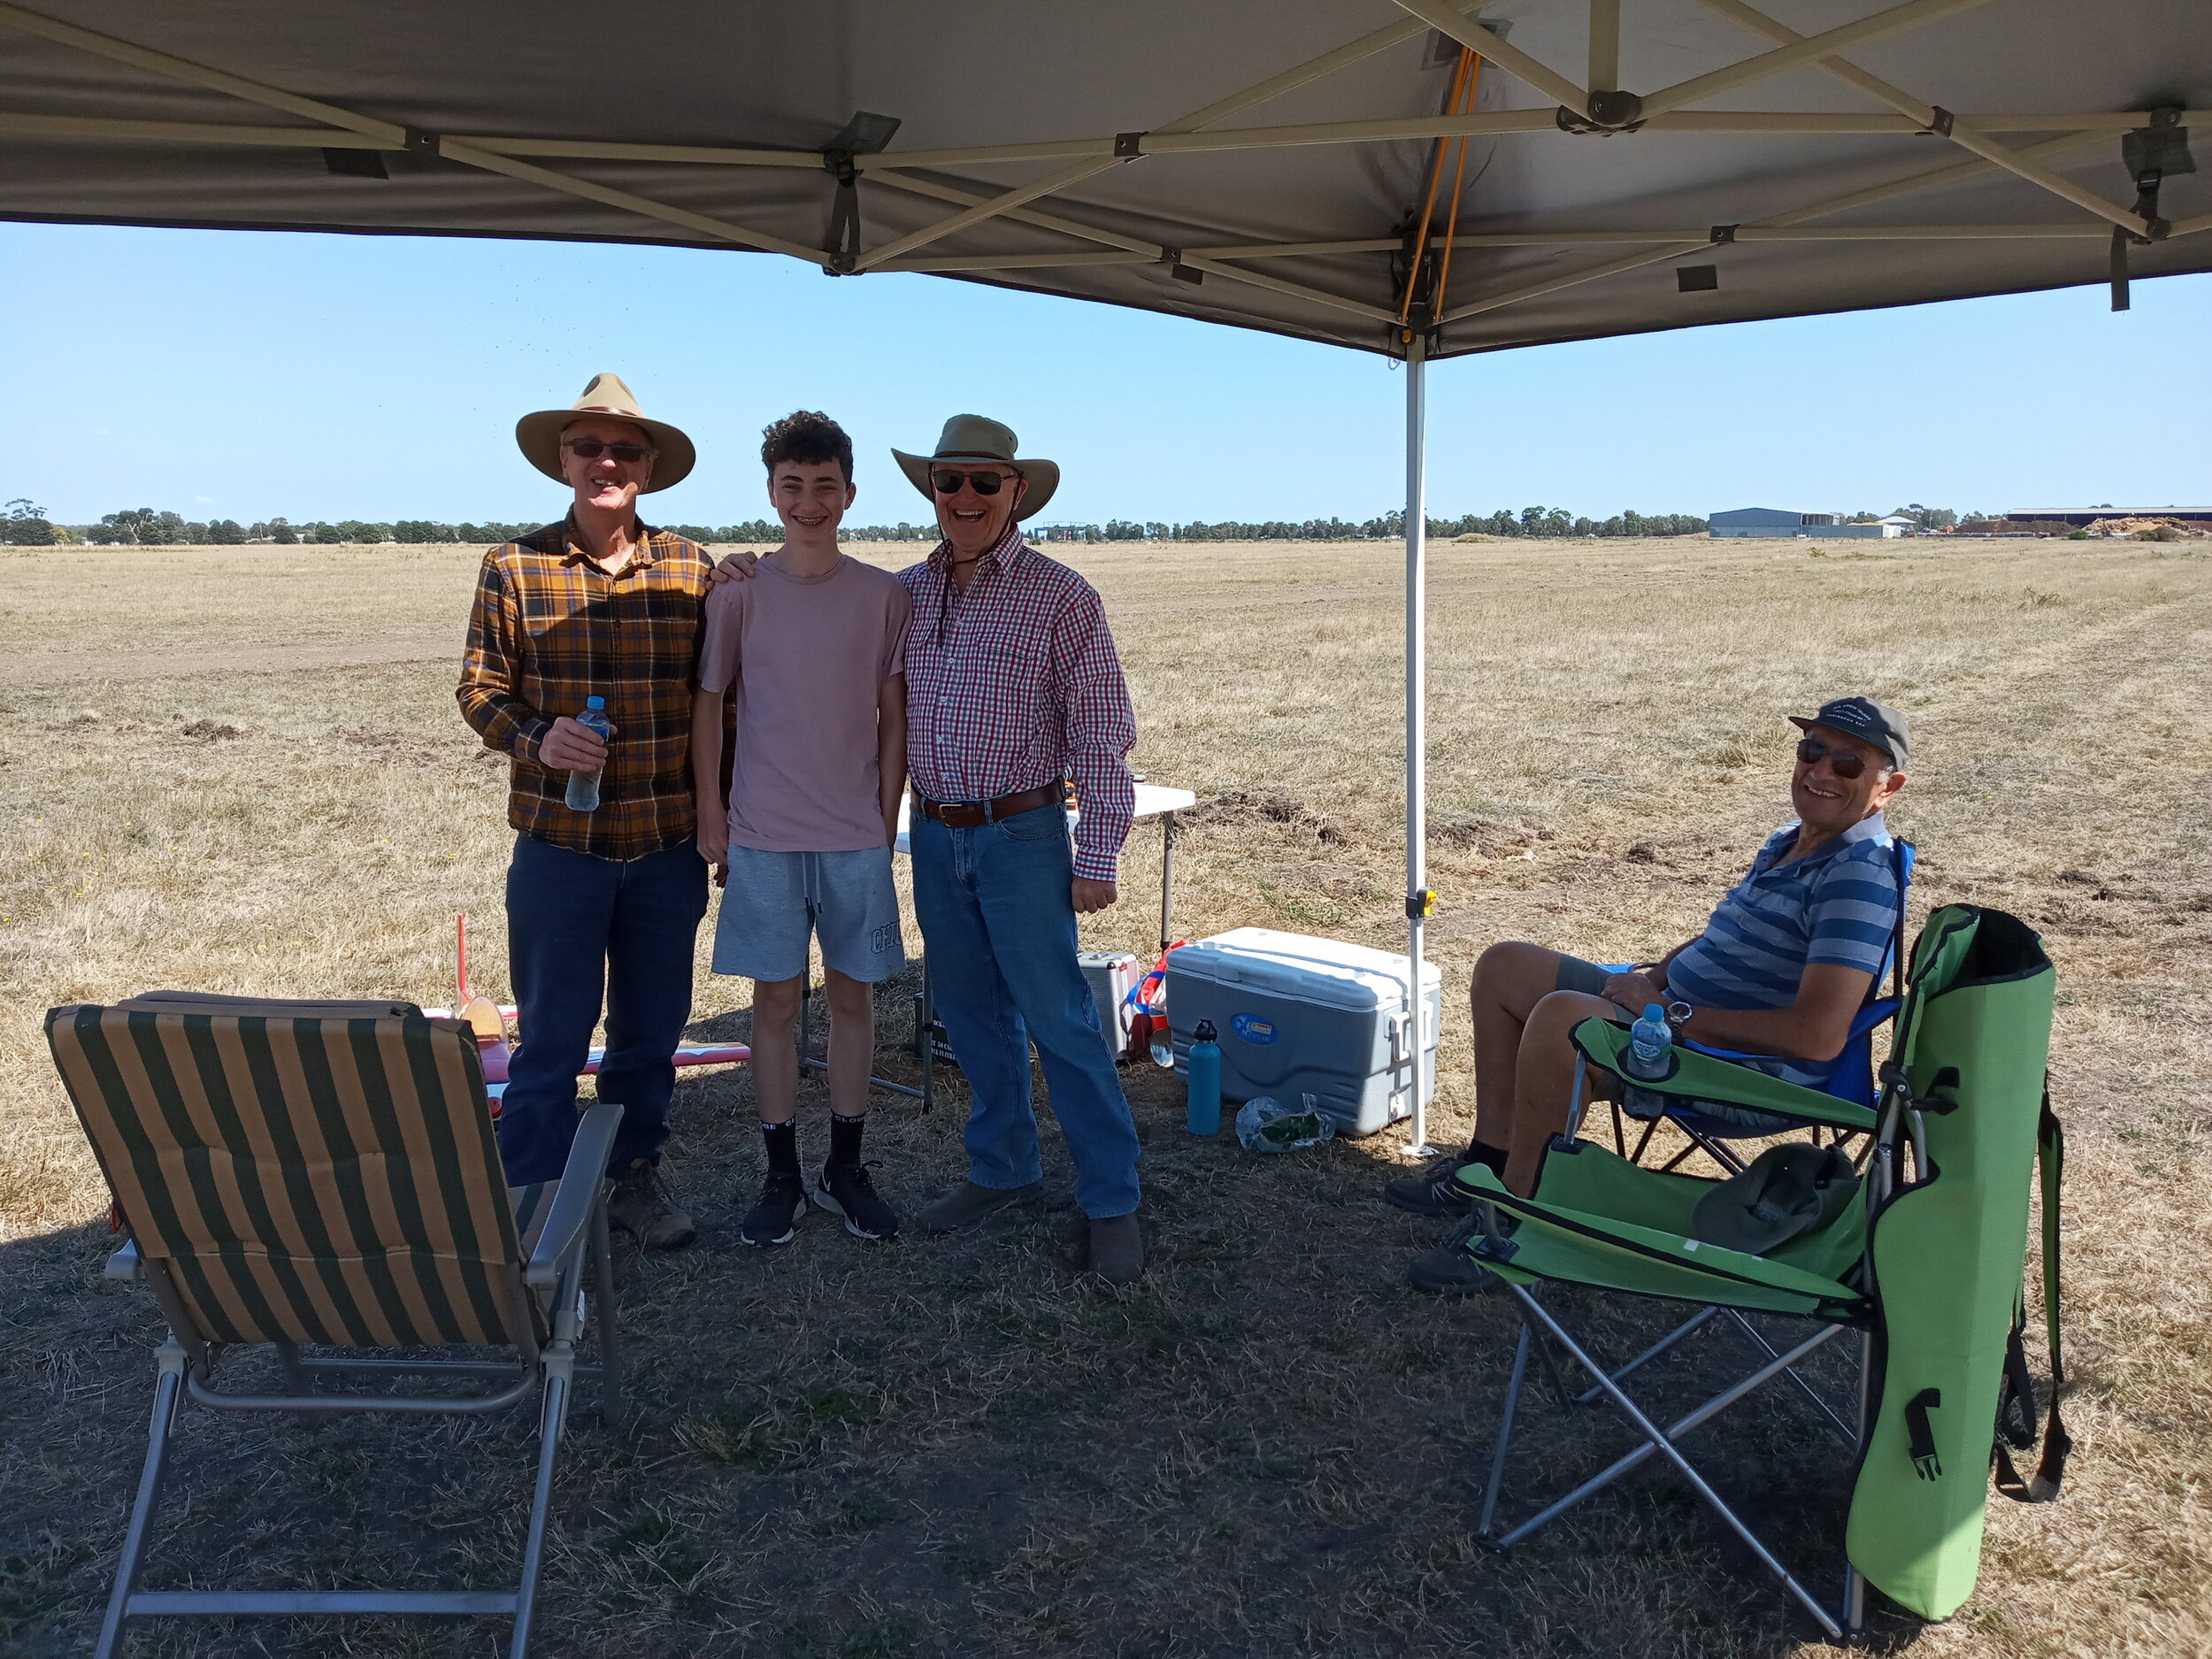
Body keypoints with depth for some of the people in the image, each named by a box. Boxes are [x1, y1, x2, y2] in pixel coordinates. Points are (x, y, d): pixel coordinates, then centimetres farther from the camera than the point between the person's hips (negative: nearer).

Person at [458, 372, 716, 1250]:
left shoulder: (691, 570, 1)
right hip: (557, 846, -2)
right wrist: (536, 738, -18)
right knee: (552, 1039, 6)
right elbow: (480, 687, 2)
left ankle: (634, 1175, 33)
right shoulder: (515, 567, -2)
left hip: (669, 847, 2)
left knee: (651, 1030, 15)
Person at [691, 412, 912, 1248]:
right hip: (763, 835, -1)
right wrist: (710, 813, 0)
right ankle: (782, 1175, 18)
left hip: (857, 836, 1)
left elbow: (893, 716, 4)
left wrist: (886, 819, 2)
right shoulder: (738, 594, -1)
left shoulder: (885, 596, 1)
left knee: (853, 995, 8)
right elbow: (708, 704, 4)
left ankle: (844, 1168, 22)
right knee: (776, 999, 6)